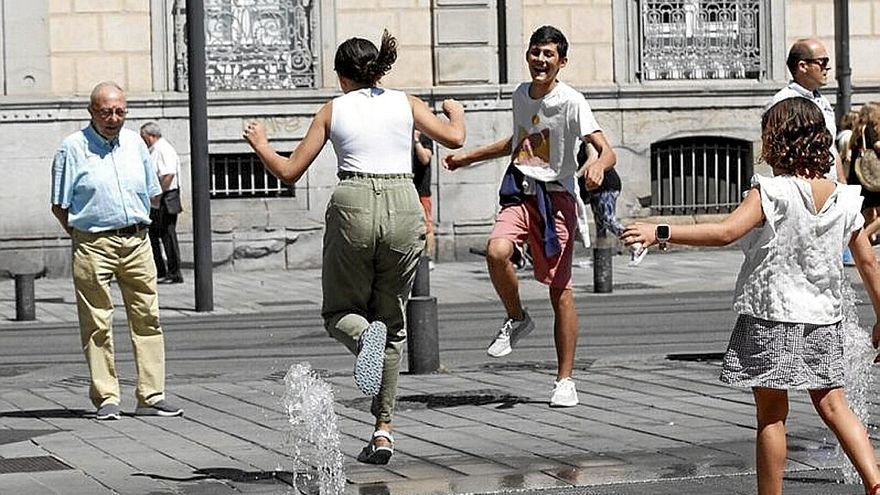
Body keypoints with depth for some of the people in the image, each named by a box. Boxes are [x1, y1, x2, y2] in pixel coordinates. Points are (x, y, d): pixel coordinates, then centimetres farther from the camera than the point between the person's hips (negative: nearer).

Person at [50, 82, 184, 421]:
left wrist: (133, 225, 15)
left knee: (147, 319, 2)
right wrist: (82, 235, 0)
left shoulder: (134, 143, 11)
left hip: (137, 241, 4)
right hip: (93, 246, -4)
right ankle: (106, 399, 3)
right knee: (97, 325, -2)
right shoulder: (73, 148, -2)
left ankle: (151, 397, 6)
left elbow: (152, 194, 21)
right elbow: (59, 206, -1)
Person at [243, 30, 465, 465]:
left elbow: (288, 171, 10)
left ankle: (364, 336, -24)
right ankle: (383, 429, 7)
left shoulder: (333, 110, 10)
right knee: (392, 320, 14)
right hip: (403, 208, 2)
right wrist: (456, 113, 32)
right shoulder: (405, 103, 11)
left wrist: (259, 144, 30)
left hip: (353, 206, -1)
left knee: (341, 312, 16)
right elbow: (454, 139, 9)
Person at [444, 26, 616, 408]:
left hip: (556, 197, -4)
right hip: (519, 194, 4)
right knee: (496, 251, -26)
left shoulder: (571, 102, -9)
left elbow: (607, 151, -18)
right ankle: (517, 319, 1)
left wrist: (599, 166, -41)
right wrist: (469, 157, 34)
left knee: (560, 291, -2)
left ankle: (565, 380, 8)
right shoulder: (520, 95, 11)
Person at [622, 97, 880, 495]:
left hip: (772, 317, -5)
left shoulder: (771, 193, -15)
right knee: (832, 404, 12)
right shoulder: (845, 199, 1)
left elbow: (726, 232, -27)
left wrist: (660, 232, -26)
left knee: (771, 416, 4)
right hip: (823, 320, 5)